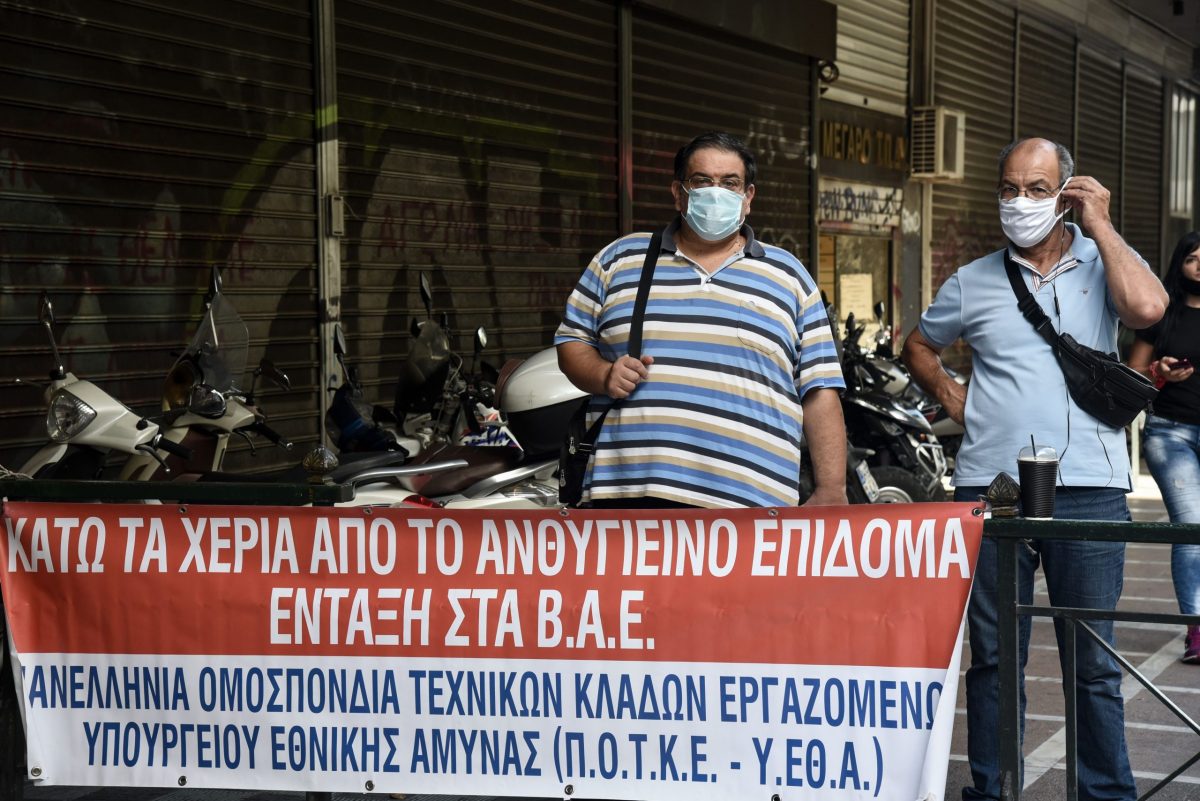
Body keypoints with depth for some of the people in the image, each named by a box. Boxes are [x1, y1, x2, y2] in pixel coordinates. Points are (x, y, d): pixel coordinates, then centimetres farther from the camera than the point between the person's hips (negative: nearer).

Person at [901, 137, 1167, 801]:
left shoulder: (1103, 263, 5)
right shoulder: (973, 282, 11)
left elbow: (1146, 307, -17)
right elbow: (918, 346, 26)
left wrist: (1100, 226, -8)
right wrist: (952, 398, 9)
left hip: (1088, 487, -2)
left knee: (1093, 660, 4)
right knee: (993, 655, 8)